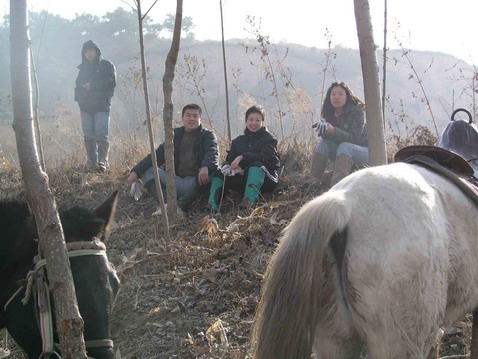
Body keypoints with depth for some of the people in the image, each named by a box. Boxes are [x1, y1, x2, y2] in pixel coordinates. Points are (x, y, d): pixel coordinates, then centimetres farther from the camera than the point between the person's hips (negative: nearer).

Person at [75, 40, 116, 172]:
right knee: (88, 136, 2)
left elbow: (111, 82, -7)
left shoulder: (106, 65, 5)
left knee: (101, 135, -15)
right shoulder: (83, 68, 19)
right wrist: (79, 97, -1)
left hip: (102, 106, -5)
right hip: (86, 107, 5)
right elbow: (78, 85, 20)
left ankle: (102, 161, -21)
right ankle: (92, 162, 4)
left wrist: (92, 85, -11)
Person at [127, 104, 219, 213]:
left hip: (197, 183, -4)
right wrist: (135, 171, -4)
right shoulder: (176, 134, 17)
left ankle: (181, 205, -44)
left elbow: (213, 153, -15)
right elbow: (158, 155, 11)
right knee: (147, 171, -10)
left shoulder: (207, 136, 6)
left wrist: (206, 167, -41)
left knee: (211, 171, -35)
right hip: (177, 182, 4)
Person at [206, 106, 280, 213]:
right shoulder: (238, 141, 18)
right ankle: (211, 209, -32)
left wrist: (242, 158, -27)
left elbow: (265, 156, -16)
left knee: (256, 164, -34)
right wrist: (229, 166, -20)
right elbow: (230, 159, 6)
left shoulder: (269, 139, 3)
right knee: (219, 173, -12)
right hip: (243, 179, 5)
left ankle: (249, 201, -56)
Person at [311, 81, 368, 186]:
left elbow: (353, 138, -26)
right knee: (323, 142, -17)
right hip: (344, 154, 5)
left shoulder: (357, 111, -16)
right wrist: (323, 130, -33)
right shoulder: (329, 113, 1)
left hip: (364, 152, -5)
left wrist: (333, 131, -41)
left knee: (344, 146, -34)